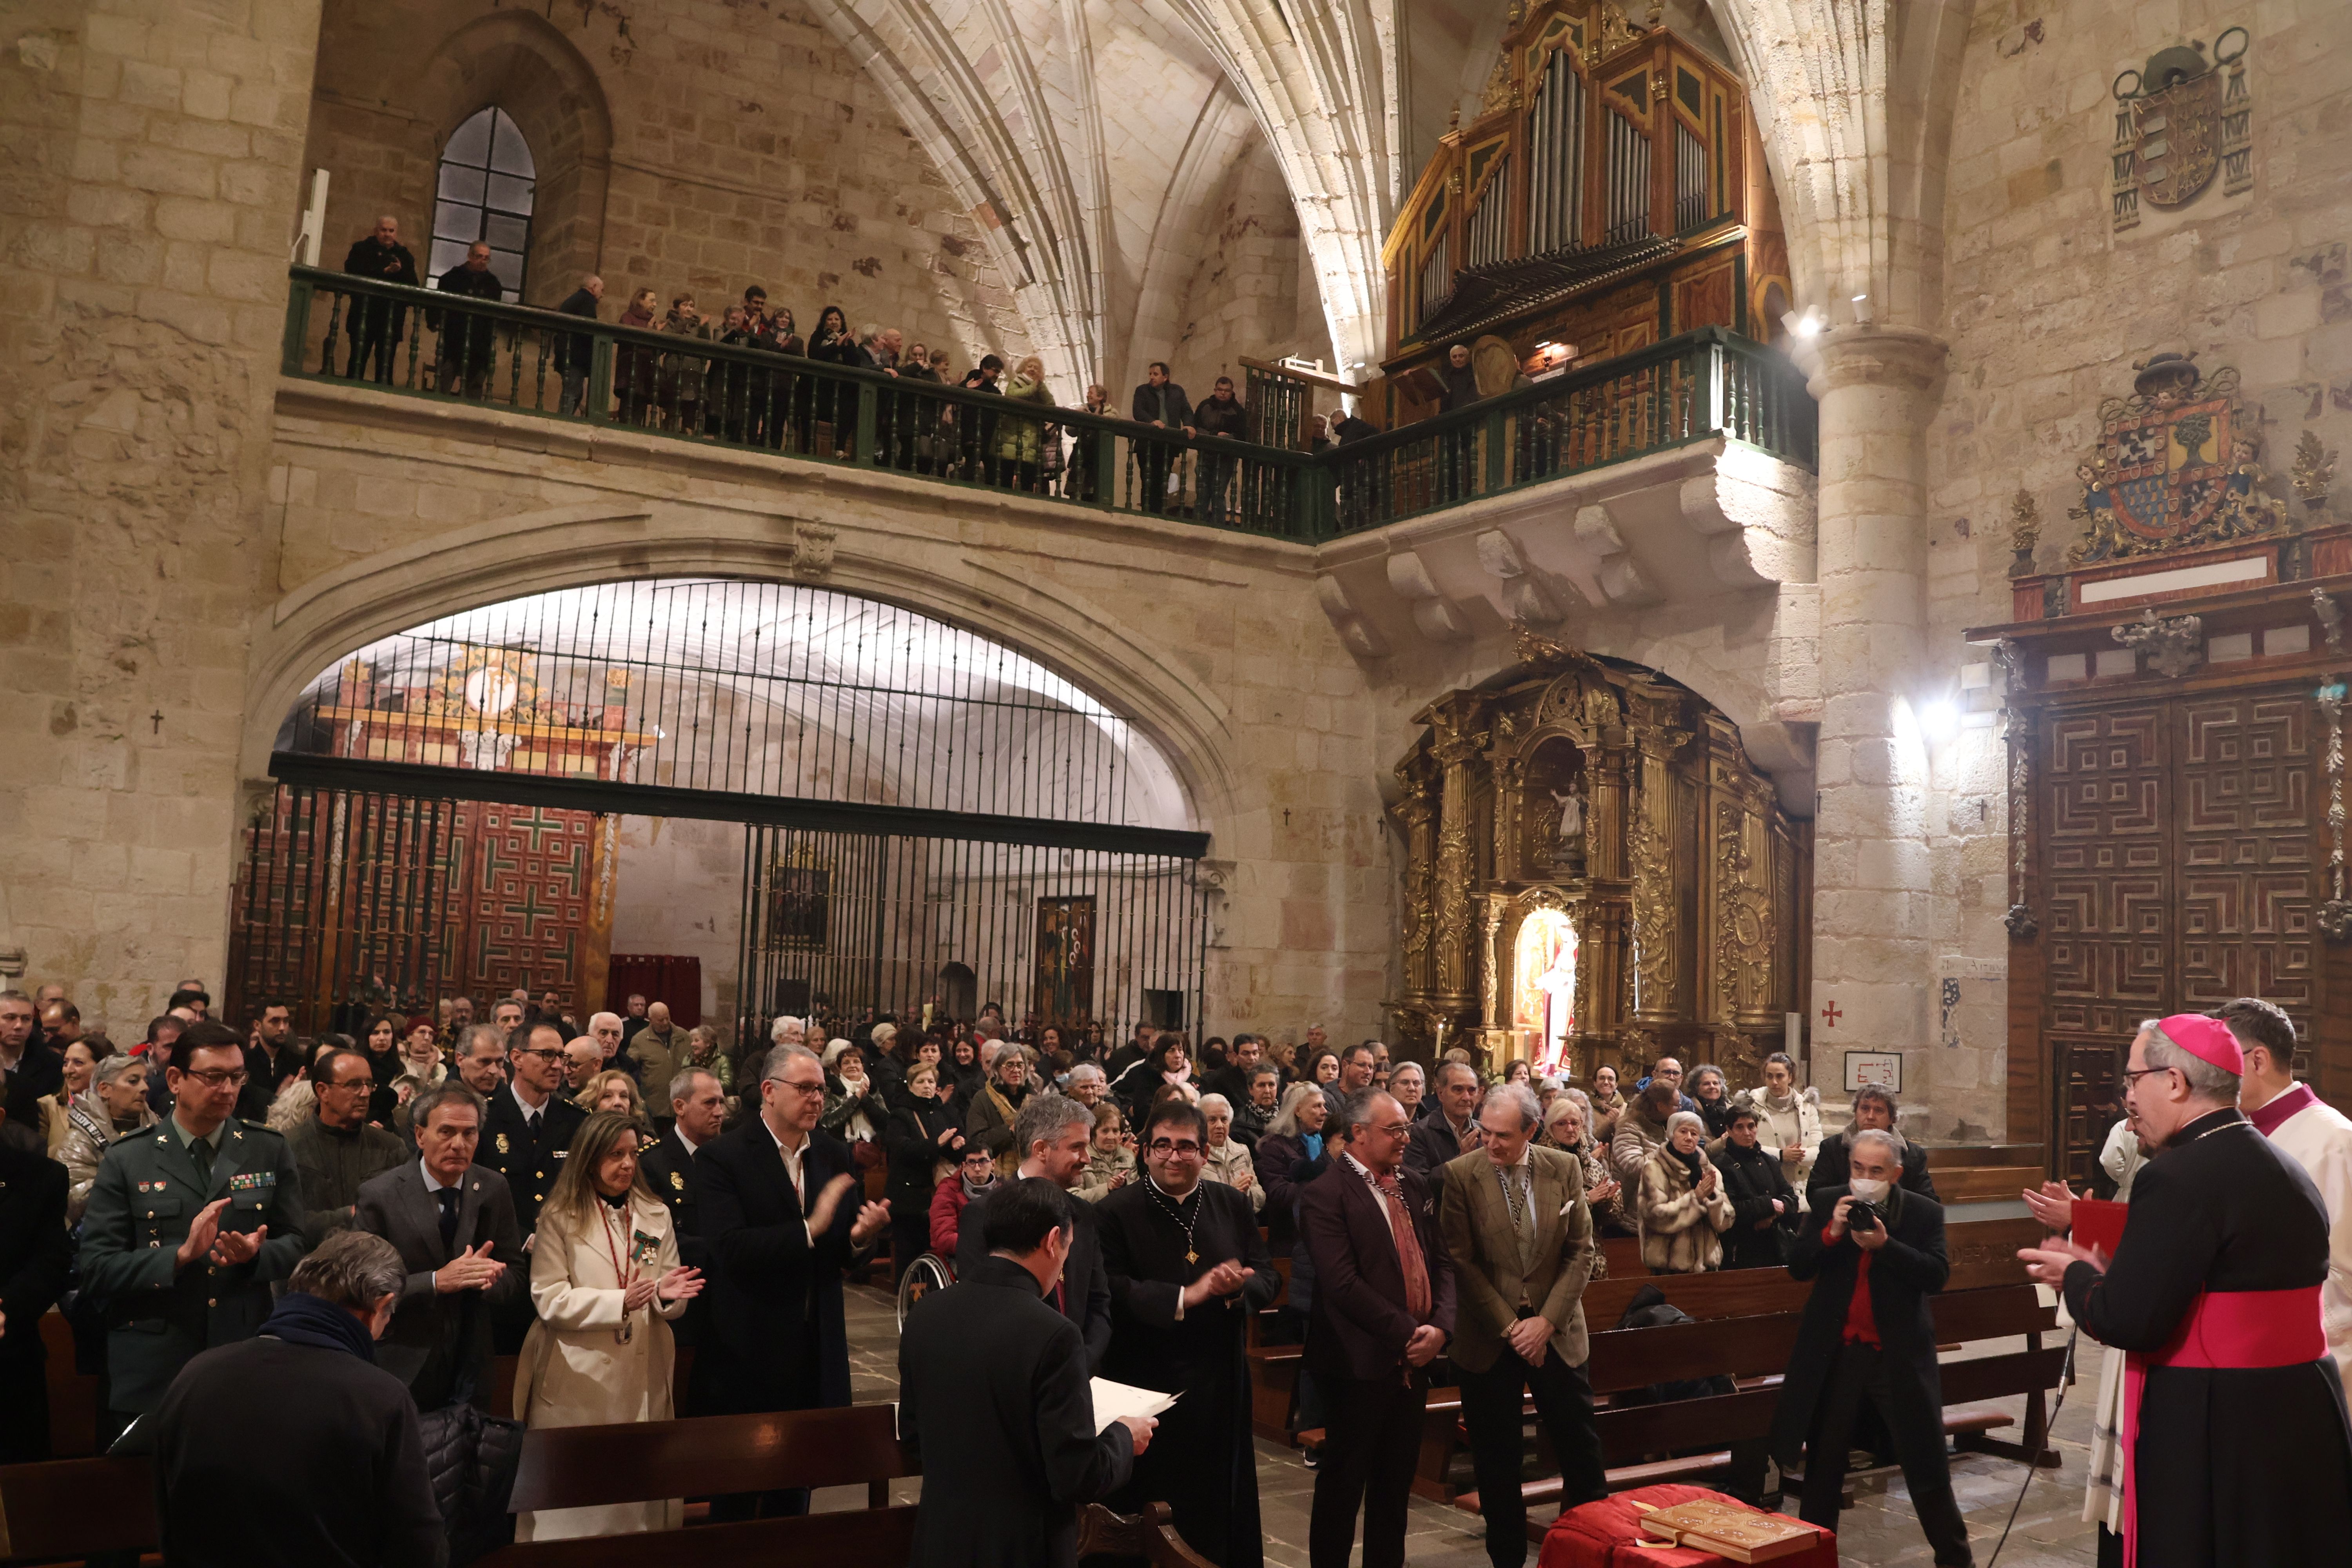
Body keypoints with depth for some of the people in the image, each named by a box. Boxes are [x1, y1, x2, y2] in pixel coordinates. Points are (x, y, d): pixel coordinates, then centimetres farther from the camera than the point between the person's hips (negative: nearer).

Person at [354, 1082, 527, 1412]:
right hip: (404, 1375, -3)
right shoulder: (378, 1195, -10)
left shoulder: (494, 1190, -1)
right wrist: (436, 1282, -27)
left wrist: (487, 1276, -21)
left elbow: (518, 1284, 1)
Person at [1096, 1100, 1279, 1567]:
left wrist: (1240, 1287, -17)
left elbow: (1269, 1276, 5)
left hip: (1221, 1381, 4)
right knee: (1151, 1509, 6)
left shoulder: (1232, 1204, 6)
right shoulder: (1115, 1212, -8)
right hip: (1146, 1385, -4)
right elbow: (1114, 1292, -18)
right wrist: (1185, 1297, -25)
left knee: (1224, 1503, 13)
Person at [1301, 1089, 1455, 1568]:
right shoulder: (1326, 1193, -13)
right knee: (1344, 1482, 6)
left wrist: (1439, 1326, -7)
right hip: (1361, 1362, -7)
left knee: (1396, 1482, 16)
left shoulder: (1412, 1186, 10)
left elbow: (1440, 1263, 10)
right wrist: (1407, 1332, -17)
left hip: (1414, 1359, 7)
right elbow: (1342, 1283, -21)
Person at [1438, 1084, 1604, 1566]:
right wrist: (1509, 1326, -11)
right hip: (1488, 1338, -2)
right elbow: (1462, 1262, -9)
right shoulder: (1459, 1175, -10)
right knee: (1497, 1459, 8)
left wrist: (1547, 1321, -9)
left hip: (1556, 1331, 2)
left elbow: (1582, 1251, 0)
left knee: (1581, 1447, 9)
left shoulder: (1565, 1168, -3)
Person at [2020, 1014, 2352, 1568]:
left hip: (2210, 1436, -9)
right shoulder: (2289, 1169, 10)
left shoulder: (2178, 1178, -18)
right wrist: (2108, 1271, 13)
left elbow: (2128, 1323, -19)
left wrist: (2075, 1276, 1)